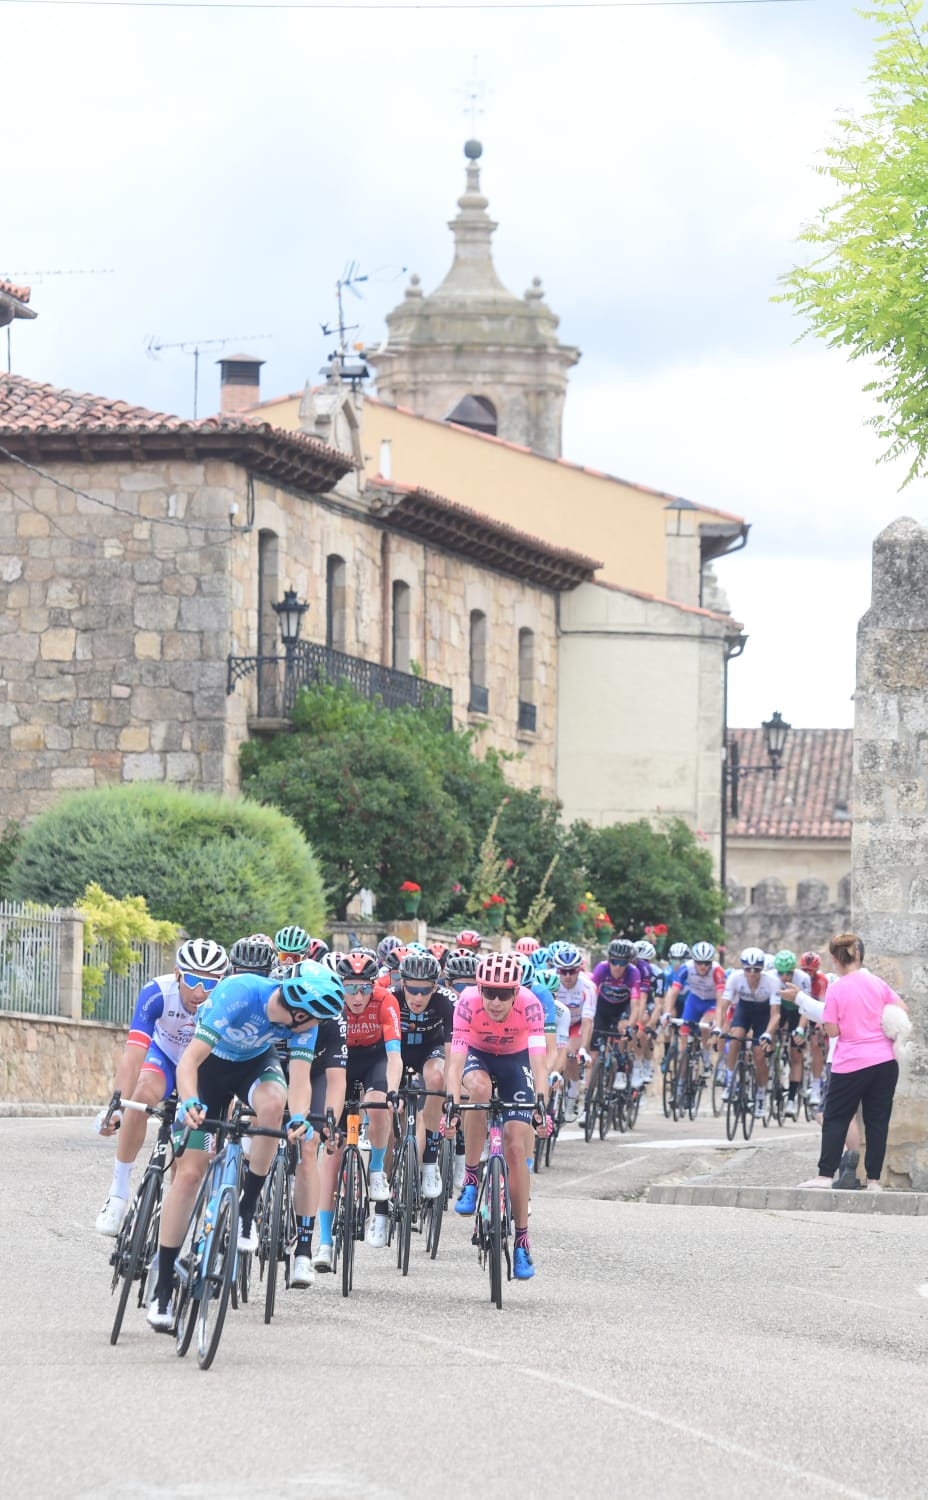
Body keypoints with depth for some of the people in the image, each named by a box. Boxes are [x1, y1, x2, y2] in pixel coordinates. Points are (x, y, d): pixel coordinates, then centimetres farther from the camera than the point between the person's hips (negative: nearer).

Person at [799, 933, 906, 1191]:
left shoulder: (836, 989, -10)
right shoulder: (877, 983, 2)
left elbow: (832, 1031, -10)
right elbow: (903, 1009, 10)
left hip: (851, 1063, -3)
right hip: (884, 1060, 4)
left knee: (835, 1119, 7)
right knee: (877, 1121, 7)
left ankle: (825, 1175, 1)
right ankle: (873, 1179, 5)